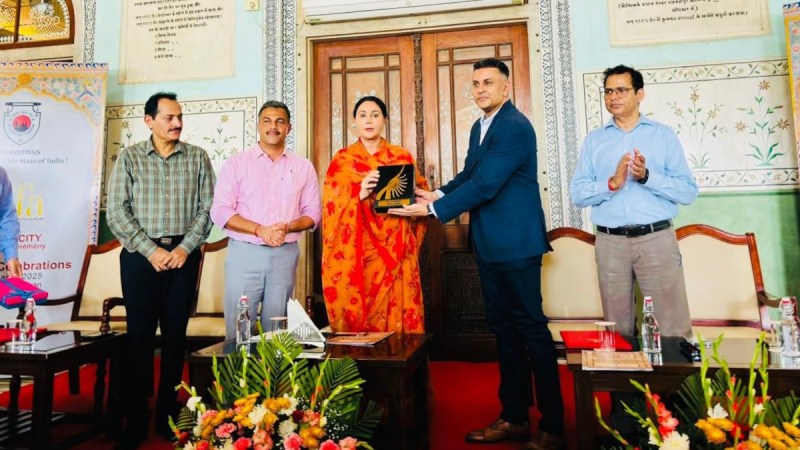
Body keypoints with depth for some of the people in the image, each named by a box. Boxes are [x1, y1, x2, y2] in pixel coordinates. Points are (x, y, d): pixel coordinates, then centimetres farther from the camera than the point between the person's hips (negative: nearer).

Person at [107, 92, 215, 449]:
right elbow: (116, 211, -3)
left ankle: (168, 415, 19)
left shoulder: (197, 157, 6)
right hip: (140, 255, -1)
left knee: (175, 335, 7)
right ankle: (136, 420, 15)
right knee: (139, 335, 4)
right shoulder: (130, 157, 3)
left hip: (184, 255, 1)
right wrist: (151, 250, -12)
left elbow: (207, 207, 2)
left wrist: (185, 248, -9)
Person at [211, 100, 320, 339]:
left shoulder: (303, 166, 9)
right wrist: (260, 230, -16)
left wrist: (288, 227, -12)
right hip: (245, 253, -1)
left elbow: (312, 213, 8)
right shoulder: (237, 162, 3)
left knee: (276, 330, 8)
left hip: (285, 254, 2)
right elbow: (220, 212, -4)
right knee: (238, 328, 1)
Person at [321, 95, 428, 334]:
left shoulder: (403, 157, 10)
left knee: (398, 313, 1)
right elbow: (331, 206, -2)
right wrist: (359, 193, -19)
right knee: (357, 316, 1)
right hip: (356, 254, -1)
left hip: (396, 253, 1)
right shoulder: (342, 160, 6)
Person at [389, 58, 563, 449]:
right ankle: (513, 417, 25)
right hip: (489, 243, 9)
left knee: (531, 326, -2)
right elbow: (468, 174, 16)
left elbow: (485, 184, -21)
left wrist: (432, 209, -19)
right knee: (503, 327, 13)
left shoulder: (515, 127, -14)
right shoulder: (479, 127, 16)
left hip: (516, 242, -9)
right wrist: (437, 194, -3)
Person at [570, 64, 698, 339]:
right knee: (617, 328, 11)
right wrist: (612, 183, -15)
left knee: (674, 327, 1)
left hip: (656, 238, -1)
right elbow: (577, 194, 1)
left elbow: (688, 192, -1)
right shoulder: (594, 140, 10)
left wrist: (647, 176, -15)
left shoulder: (664, 135, 7)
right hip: (610, 242, 2)